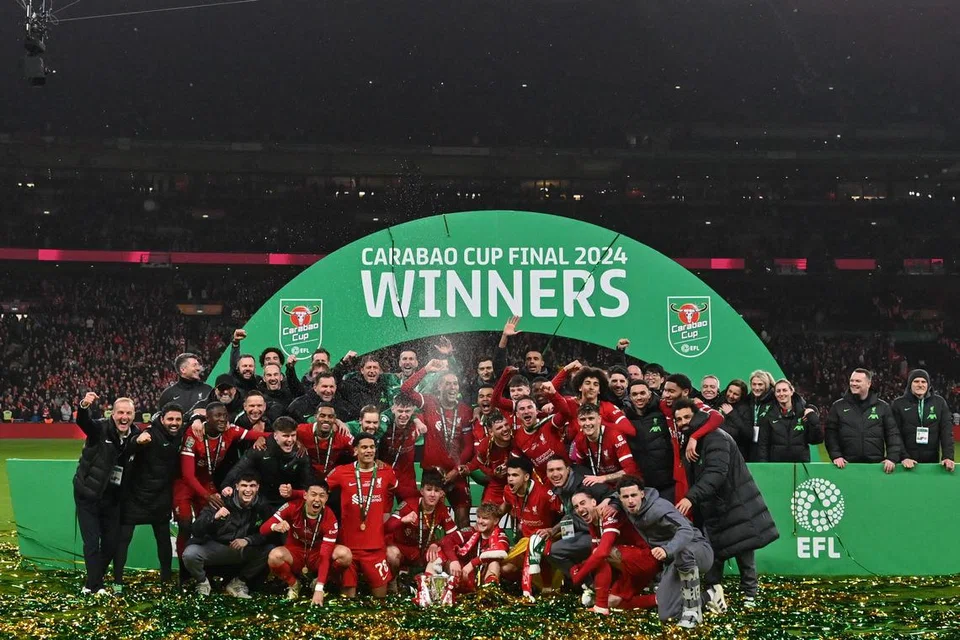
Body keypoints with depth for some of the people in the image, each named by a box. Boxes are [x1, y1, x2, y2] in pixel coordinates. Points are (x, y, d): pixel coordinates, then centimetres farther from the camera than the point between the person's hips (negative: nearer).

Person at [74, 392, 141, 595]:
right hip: (88, 496, -5)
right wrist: (84, 406, -58)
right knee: (92, 544, -7)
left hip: (112, 500, 5)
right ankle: (96, 585, 1)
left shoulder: (136, 436, -1)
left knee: (111, 545, 9)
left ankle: (92, 583, 26)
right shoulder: (101, 428, -14)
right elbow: (83, 421, -37)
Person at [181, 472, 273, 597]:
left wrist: (248, 540, -22)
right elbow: (196, 530, -18)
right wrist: (214, 517, -37)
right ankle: (203, 581, 4)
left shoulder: (261, 507, -5)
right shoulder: (221, 502, -14)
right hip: (214, 547, -2)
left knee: (270, 552, -21)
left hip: (243, 552, 3)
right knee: (190, 554, -31)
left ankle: (238, 583, 0)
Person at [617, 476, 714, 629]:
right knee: (666, 614, -6)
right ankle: (707, 595, 21)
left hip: (698, 549, -7)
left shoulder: (658, 508, -27)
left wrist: (667, 550, -60)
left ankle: (693, 610, -26)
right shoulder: (628, 509, -3)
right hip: (673, 560, 7)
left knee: (682, 551, -44)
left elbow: (687, 530, -43)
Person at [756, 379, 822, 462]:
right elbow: (762, 445, 5)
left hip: (801, 463, 0)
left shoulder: (803, 413, 5)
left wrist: (813, 419, -10)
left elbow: (817, 440, 1)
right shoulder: (769, 416, 6)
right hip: (776, 464, 0)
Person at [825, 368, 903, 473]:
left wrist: (892, 458, -6)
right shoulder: (838, 407, 8)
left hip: (876, 466, 0)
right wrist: (836, 455, -8)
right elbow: (830, 433, 5)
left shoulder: (883, 407, 9)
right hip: (847, 465, 0)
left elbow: (893, 435, 6)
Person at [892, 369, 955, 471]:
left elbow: (946, 431, 0)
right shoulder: (898, 404, 1)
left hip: (932, 461, 1)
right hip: (907, 462, -1)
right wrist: (904, 457, -15)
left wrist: (948, 456, -12)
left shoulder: (939, 402, 6)